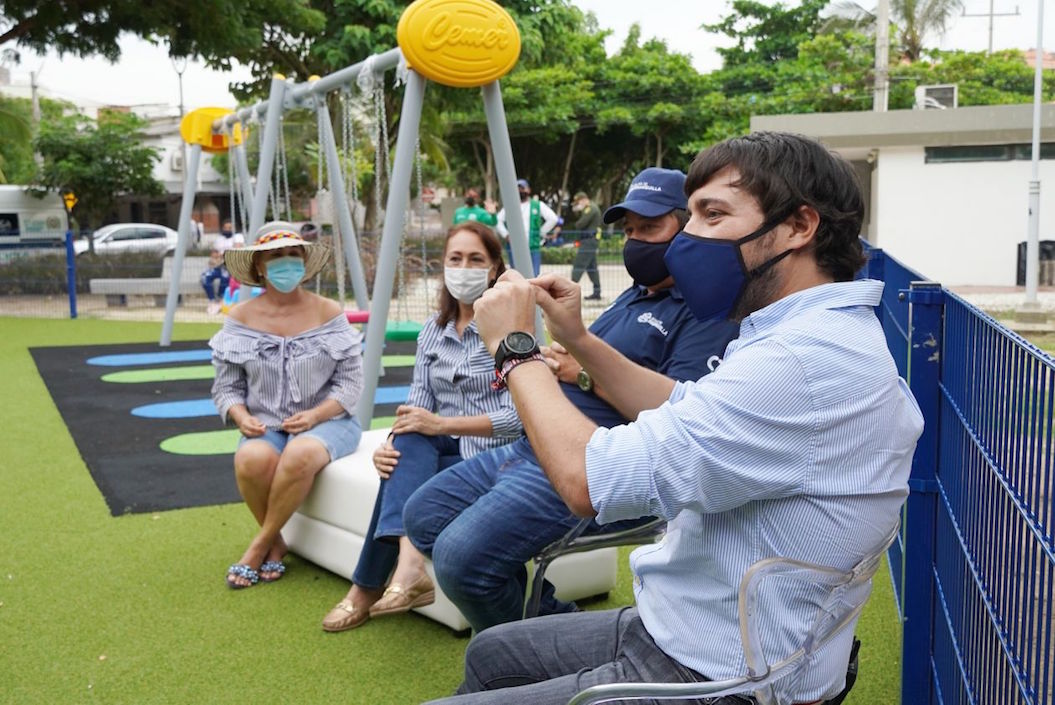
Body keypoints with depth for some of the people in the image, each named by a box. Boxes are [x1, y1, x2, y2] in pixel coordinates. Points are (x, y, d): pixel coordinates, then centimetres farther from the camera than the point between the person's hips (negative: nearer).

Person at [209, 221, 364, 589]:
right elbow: (226, 387, 8)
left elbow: (351, 382, 0)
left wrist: (315, 415, -16)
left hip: (327, 421, -1)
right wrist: (241, 417, -13)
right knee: (251, 459, -35)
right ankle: (275, 542, -5)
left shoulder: (328, 312, 1)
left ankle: (260, 544, -11)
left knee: (300, 455, -37)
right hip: (266, 425, 2)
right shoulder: (241, 318, 5)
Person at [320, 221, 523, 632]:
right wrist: (392, 444, -20)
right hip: (445, 448, 5)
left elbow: (517, 416, -17)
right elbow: (418, 407, 3)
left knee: (401, 478, -29)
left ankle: (366, 590, -23)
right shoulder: (432, 331, 9)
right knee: (408, 443, -31)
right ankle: (408, 562, -49)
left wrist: (443, 424, -27)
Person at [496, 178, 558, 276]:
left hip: (533, 247, 0)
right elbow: (498, 220, 11)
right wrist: (506, 234, 0)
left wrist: (541, 232, 2)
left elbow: (553, 218, 5)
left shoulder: (538, 205, 8)